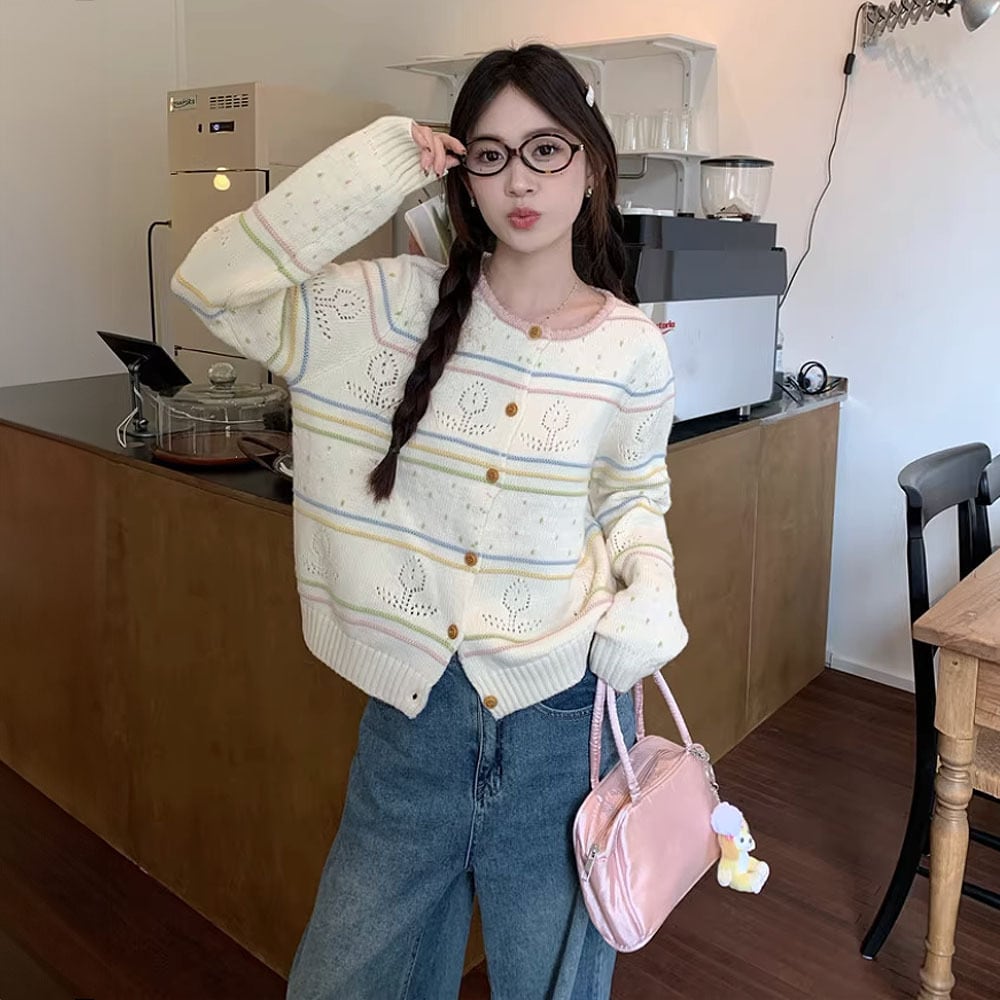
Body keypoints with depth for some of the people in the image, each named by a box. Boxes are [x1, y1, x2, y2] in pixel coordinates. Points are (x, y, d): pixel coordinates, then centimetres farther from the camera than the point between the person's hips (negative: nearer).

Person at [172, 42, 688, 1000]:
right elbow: (215, 283, -12)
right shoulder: (405, 305, -5)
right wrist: (378, 166, -16)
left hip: (564, 716, 0)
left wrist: (650, 580, -10)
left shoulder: (632, 348, -3)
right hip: (413, 709, 1)